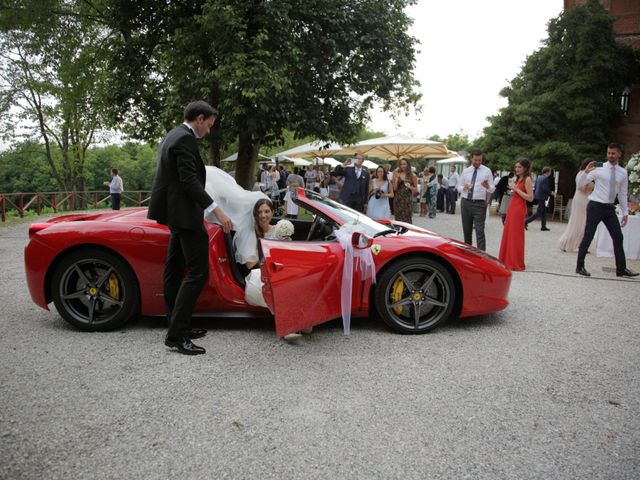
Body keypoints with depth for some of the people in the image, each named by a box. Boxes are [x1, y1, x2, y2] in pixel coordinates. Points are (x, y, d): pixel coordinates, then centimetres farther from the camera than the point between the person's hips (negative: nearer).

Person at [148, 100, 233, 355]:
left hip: (175, 213, 11)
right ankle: (176, 335, -11)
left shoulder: (172, 136, 18)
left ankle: (178, 327, 20)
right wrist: (216, 210, -23)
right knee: (198, 271, -11)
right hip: (185, 213, -11)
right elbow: (189, 181, -21)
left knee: (175, 270, 12)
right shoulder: (185, 139, -13)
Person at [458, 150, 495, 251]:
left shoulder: (487, 171, 3)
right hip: (465, 203, 3)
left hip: (479, 204, -3)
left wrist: (487, 186, -21)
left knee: (480, 232, -10)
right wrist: (464, 188, -11)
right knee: (466, 231, 11)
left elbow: (492, 189, 2)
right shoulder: (465, 171, 10)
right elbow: (459, 187, 12)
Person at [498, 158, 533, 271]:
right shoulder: (518, 179, 16)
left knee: (516, 235, -3)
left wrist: (516, 189, -15)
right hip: (512, 207, 8)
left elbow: (530, 198, -15)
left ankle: (516, 263, 5)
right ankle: (507, 261, 19)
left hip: (519, 209, -8)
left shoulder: (527, 179, -9)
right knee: (507, 234, 10)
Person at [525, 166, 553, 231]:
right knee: (539, 212, -6)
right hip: (542, 197, -9)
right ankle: (526, 222, -10)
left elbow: (535, 187, 14)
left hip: (538, 196, 9)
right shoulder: (545, 178, -14)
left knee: (544, 212, 14)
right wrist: (551, 192, -7)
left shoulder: (538, 177, 11)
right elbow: (545, 189, -20)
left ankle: (543, 226, 17)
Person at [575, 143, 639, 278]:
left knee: (618, 238, 5)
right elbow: (581, 184, -8)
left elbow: (622, 194, 11)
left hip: (610, 208, 5)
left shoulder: (623, 172, 6)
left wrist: (625, 213, 9)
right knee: (588, 237, -2)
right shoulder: (599, 168, -7)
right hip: (595, 206, -5)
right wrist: (586, 172, -26)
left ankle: (621, 269, 15)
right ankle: (580, 267, 8)